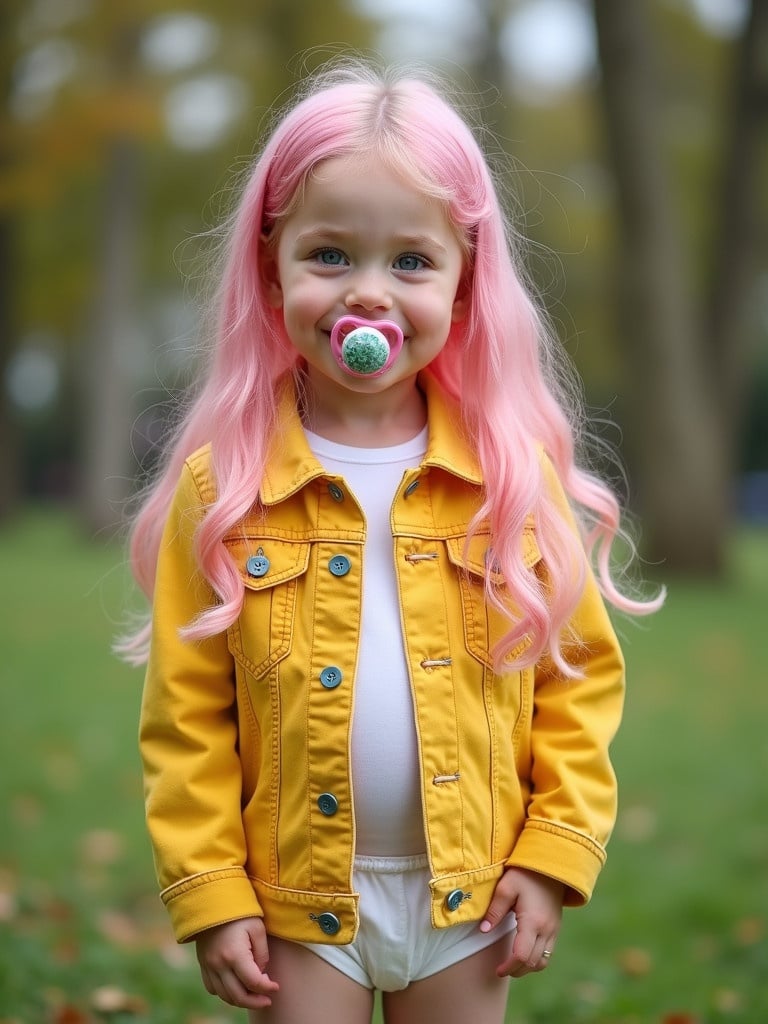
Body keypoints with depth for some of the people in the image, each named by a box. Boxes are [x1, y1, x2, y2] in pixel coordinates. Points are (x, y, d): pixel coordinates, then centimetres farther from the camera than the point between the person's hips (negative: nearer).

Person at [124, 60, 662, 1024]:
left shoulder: (516, 473, -5)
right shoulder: (221, 486, -8)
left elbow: (579, 674, 0)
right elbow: (186, 715, -5)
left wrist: (556, 852, -6)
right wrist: (209, 892, -8)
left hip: (468, 897, 1)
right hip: (299, 902, -1)